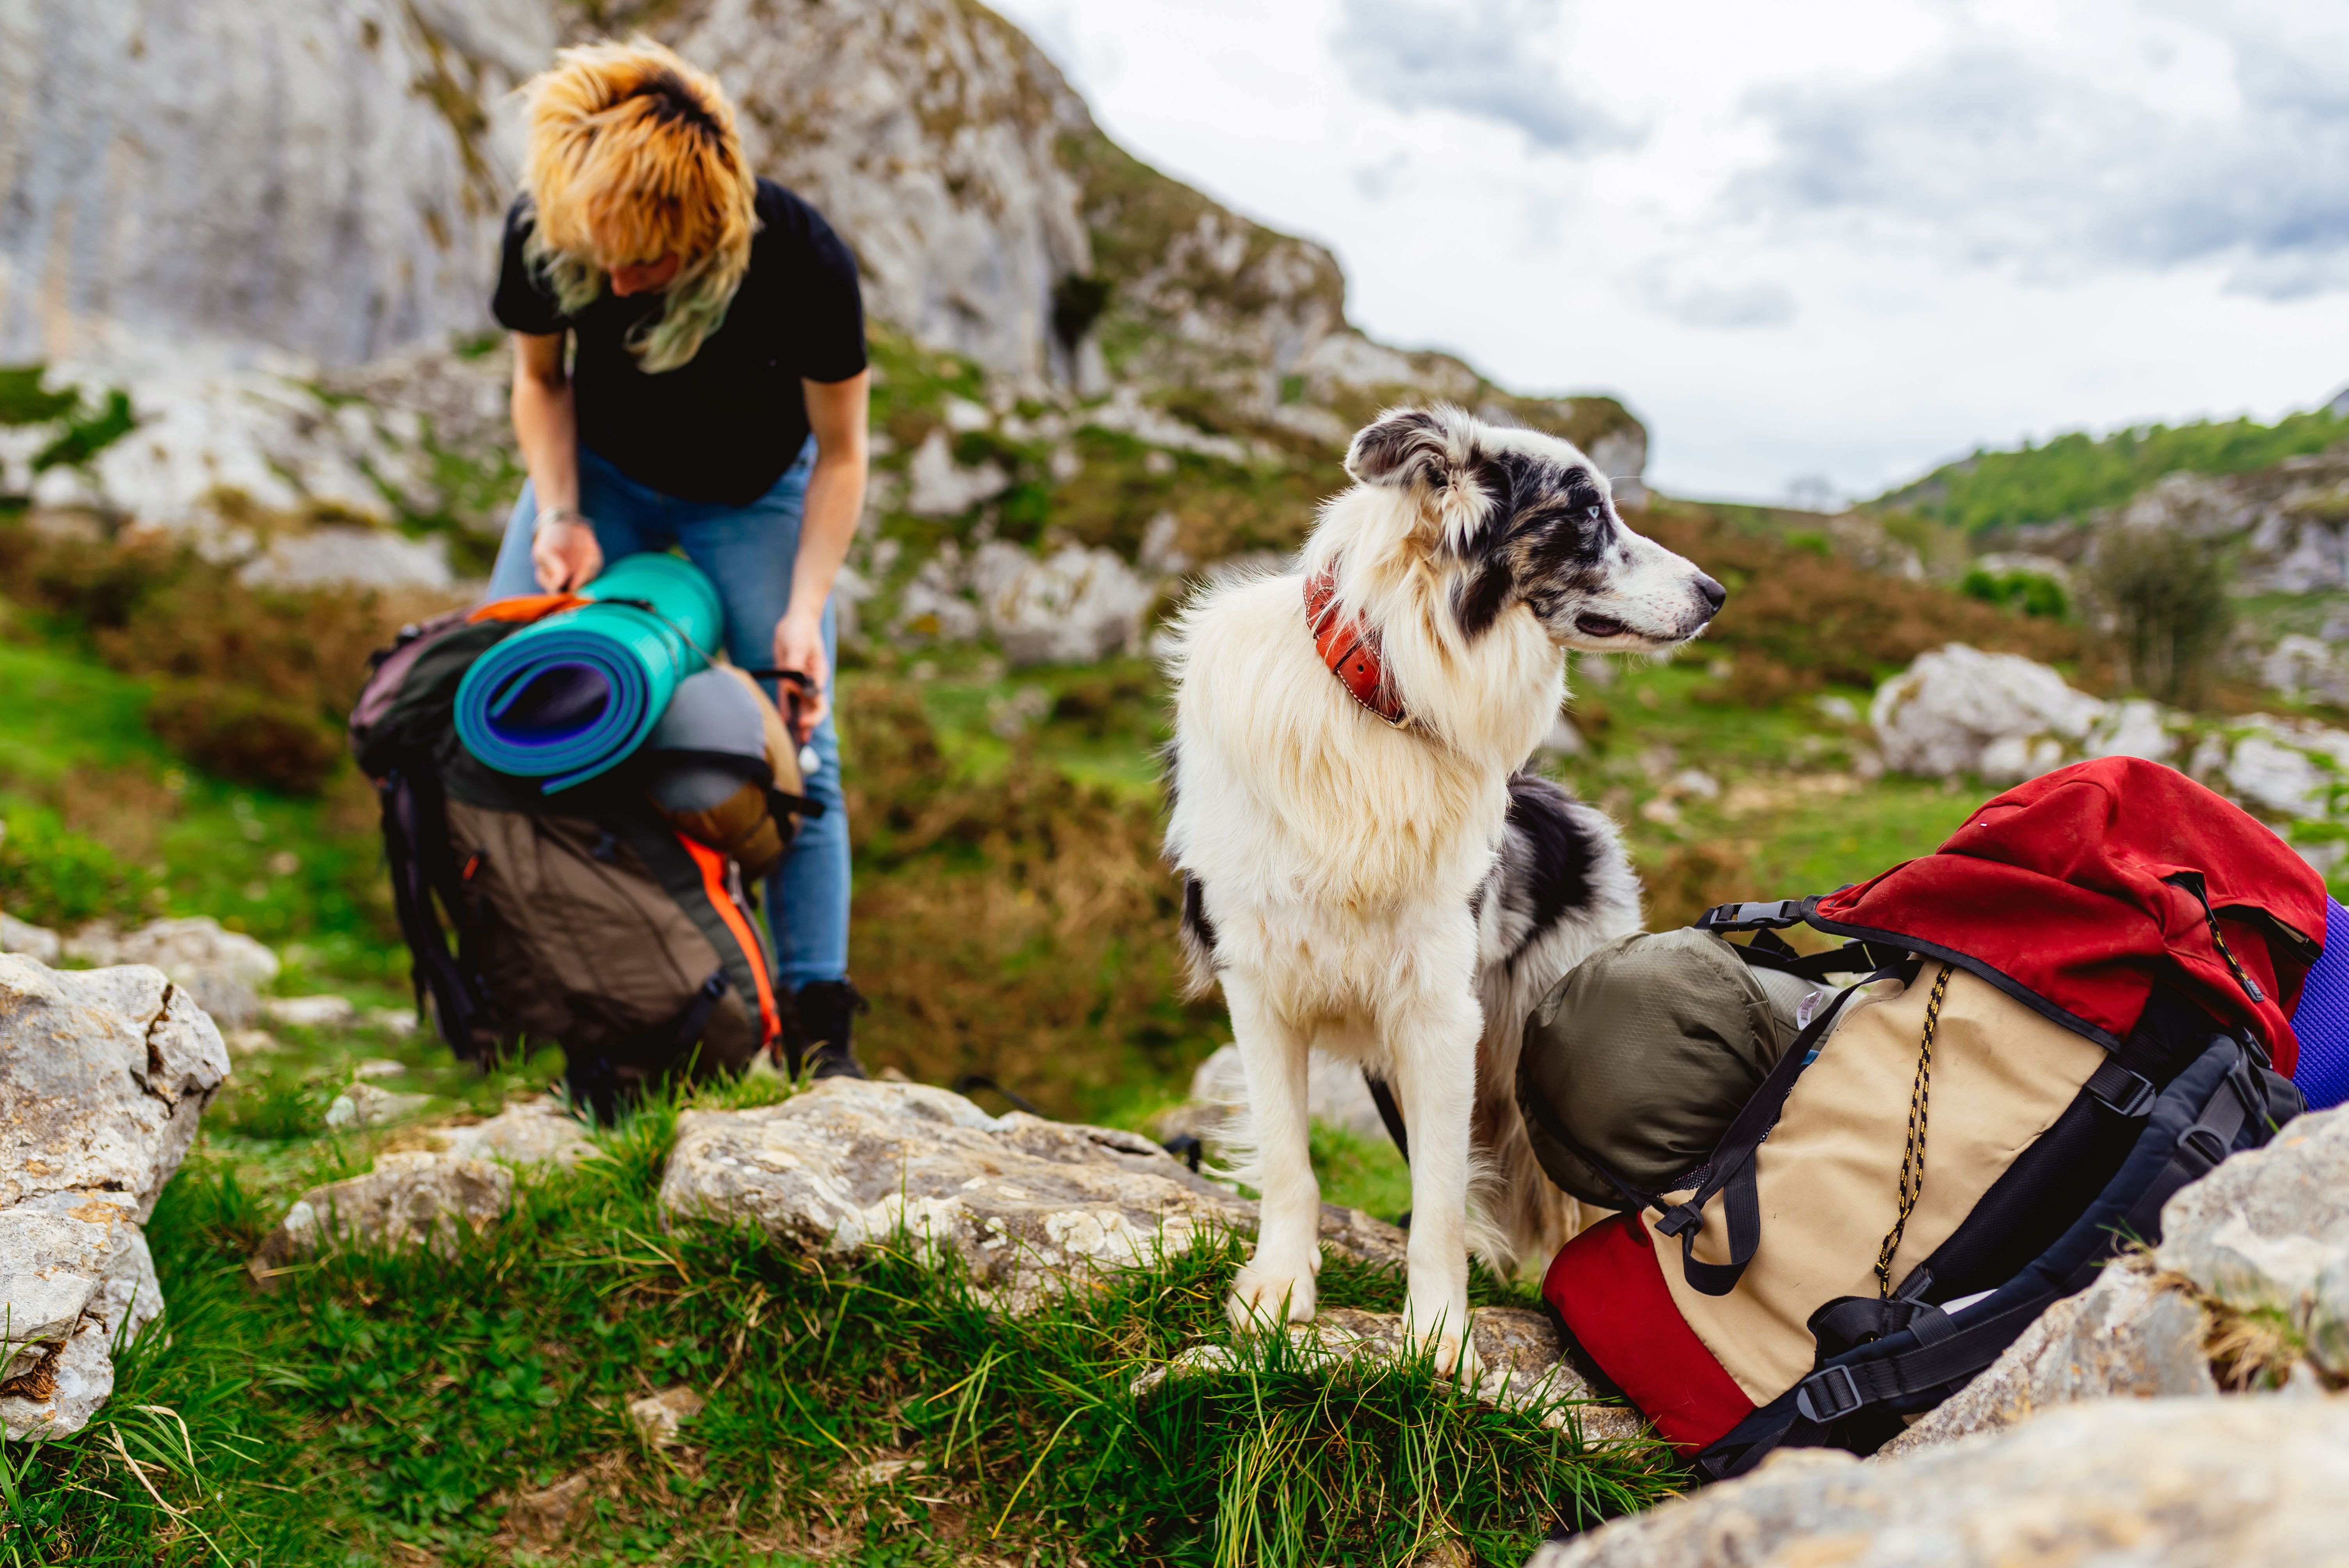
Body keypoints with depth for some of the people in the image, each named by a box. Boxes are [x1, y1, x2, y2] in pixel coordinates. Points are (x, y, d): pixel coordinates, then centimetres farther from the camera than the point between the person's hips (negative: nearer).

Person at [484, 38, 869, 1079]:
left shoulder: (799, 261, -35)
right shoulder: (541, 231, -28)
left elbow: (841, 454, -20)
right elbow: (540, 376, -6)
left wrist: (804, 610, -27)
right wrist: (559, 514, -20)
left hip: (755, 494, -2)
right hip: (604, 472, 3)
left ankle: (817, 1024, -2)